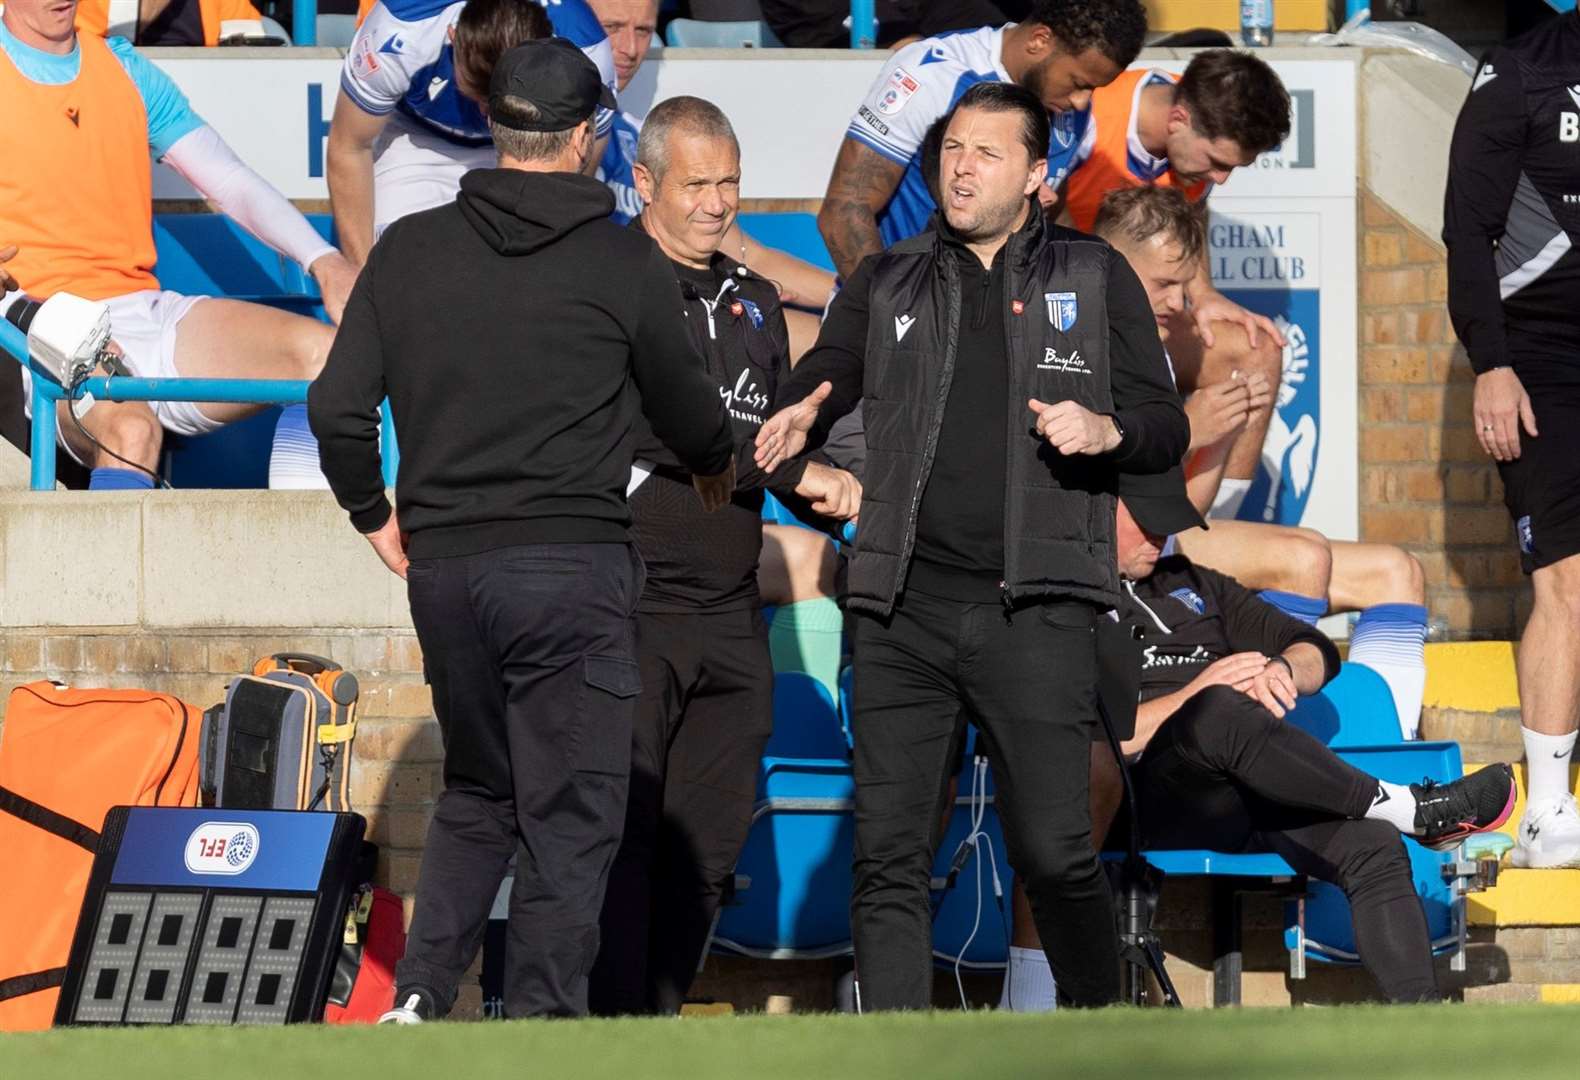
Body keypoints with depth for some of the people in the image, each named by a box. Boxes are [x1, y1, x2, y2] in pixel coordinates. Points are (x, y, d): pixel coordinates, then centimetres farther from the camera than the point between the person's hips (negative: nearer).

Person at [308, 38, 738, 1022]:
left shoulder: (409, 251, 4)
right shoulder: (625, 265, -3)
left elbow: (337, 408, 3)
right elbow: (689, 413, 8)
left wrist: (375, 513, 20)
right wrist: (717, 463, 31)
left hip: (443, 570, 4)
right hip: (572, 566, -4)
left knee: (476, 794, 19)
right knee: (570, 818, 1)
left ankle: (420, 998, 8)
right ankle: (543, 1021, -6)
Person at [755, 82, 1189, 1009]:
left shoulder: (1095, 279, 11)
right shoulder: (889, 283, 17)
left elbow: (1167, 429, 10)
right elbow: (823, 379, 9)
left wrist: (1106, 431, -13)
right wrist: (797, 422, -15)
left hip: (1035, 609, -2)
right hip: (904, 608, 2)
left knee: (1055, 852, -7)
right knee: (889, 856, -2)